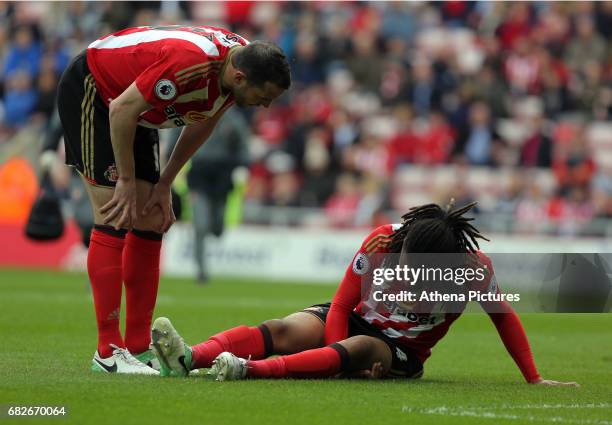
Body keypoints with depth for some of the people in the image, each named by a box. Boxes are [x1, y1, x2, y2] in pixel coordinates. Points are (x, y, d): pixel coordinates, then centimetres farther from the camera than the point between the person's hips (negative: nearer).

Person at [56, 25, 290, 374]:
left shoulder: (243, 62, -11)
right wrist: (127, 182, -19)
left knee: (151, 224, 3)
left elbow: (202, 123, 6)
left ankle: (139, 347, 6)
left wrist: (164, 183, 3)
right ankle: (109, 351, -14)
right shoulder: (189, 62, -37)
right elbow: (121, 110, -28)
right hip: (89, 92, -9)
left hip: (134, 113, 9)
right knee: (115, 221, -15)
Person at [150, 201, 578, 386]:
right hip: (352, 323, 2)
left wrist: (534, 379, -4)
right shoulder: (381, 241, -18)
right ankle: (190, 358, -53)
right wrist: (343, 360, -25)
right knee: (285, 330, -28)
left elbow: (505, 317, -6)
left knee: (362, 346, -38)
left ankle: (249, 370, -59)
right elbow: (341, 306, -12)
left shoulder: (474, 267, -21)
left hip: (403, 354, -2)